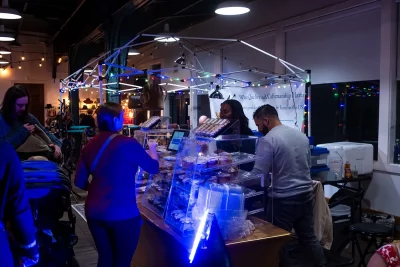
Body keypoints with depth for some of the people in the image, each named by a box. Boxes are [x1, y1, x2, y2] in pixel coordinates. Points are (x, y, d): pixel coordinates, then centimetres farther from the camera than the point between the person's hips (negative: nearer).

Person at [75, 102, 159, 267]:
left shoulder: (90, 145, 4)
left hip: (94, 212, 6)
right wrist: (152, 148, 19)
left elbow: (79, 182, 8)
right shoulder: (127, 143, -13)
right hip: (122, 214, -5)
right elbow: (153, 168, 0)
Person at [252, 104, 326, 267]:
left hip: (283, 200, -7)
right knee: (309, 238, 18)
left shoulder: (268, 140, -14)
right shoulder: (301, 135, 8)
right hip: (306, 194, 7)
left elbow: (258, 175, -17)